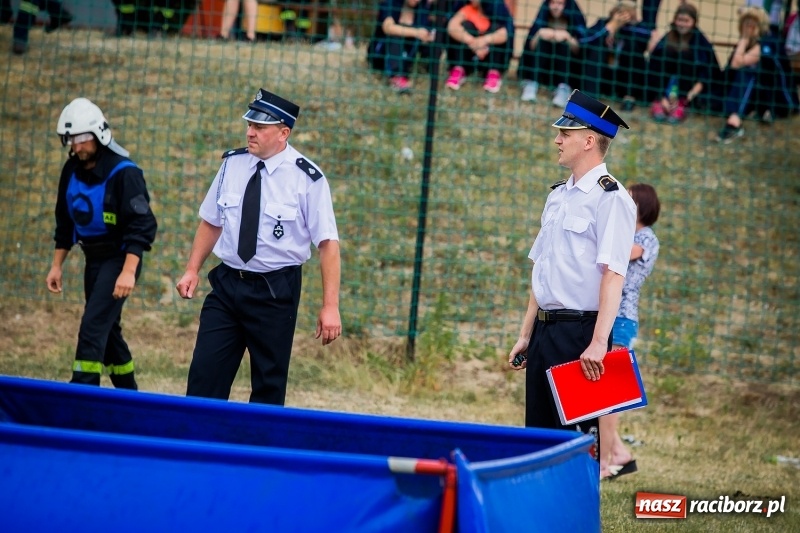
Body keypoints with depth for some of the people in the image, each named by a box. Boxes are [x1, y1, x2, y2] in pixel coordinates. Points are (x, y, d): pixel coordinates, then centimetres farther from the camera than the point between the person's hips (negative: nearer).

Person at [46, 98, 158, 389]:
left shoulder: (123, 173, -19)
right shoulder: (72, 171, 4)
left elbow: (142, 225, -22)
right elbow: (65, 222, 16)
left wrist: (129, 271, -28)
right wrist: (57, 265, 13)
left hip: (120, 258, -8)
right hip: (93, 259, 8)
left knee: (92, 327, -17)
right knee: (107, 329, 15)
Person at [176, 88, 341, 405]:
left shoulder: (306, 178, -12)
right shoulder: (233, 165, 3)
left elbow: (328, 243, -13)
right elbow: (211, 221, 15)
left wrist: (330, 307, -18)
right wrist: (192, 270, 7)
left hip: (275, 292, -4)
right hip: (227, 283, 4)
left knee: (269, 384, 4)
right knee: (204, 376, -1)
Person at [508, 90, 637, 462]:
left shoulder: (611, 197, -10)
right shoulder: (558, 195, 17)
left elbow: (613, 274, -17)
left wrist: (598, 343, -24)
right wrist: (526, 335, 18)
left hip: (581, 331, -9)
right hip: (545, 330, 9)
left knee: (578, 434, -8)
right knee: (538, 432, 10)